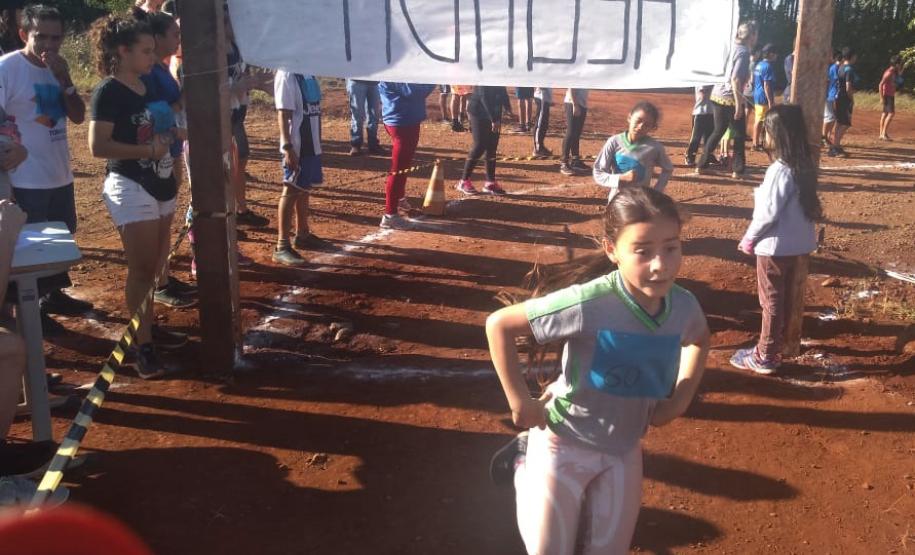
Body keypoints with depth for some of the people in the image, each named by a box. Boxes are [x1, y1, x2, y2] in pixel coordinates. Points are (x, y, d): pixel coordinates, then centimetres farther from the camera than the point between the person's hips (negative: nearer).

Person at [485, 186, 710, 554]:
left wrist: (681, 397, 1)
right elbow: (498, 325, -24)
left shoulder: (684, 306, -13)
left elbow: (699, 340, 13)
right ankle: (526, 464, 31)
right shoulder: (590, 304, -31)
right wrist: (519, 401, -20)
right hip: (563, 443, -5)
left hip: (624, 451, 5)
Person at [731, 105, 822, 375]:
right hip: (796, 243, 8)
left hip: (775, 244, -8)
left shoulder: (780, 170, -23)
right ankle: (775, 345, 32)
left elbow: (769, 212, -21)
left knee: (771, 301, 3)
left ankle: (765, 357, 13)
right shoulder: (806, 165, 3)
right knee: (784, 298, 19)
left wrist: (749, 238, -8)